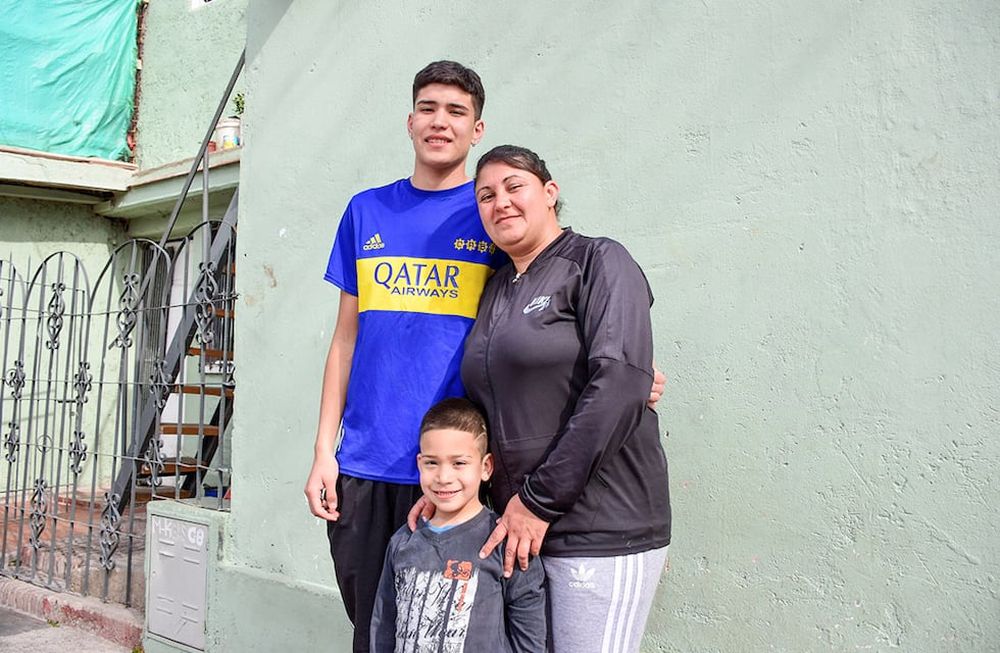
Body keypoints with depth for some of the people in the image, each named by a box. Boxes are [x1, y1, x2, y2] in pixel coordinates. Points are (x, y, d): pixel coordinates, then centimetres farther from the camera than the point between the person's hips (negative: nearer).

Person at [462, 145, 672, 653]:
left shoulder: (597, 262, -4)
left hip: (602, 530, -6)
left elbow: (618, 386, -17)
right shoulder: (496, 290, 16)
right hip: (517, 523, 6)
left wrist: (541, 499, -16)